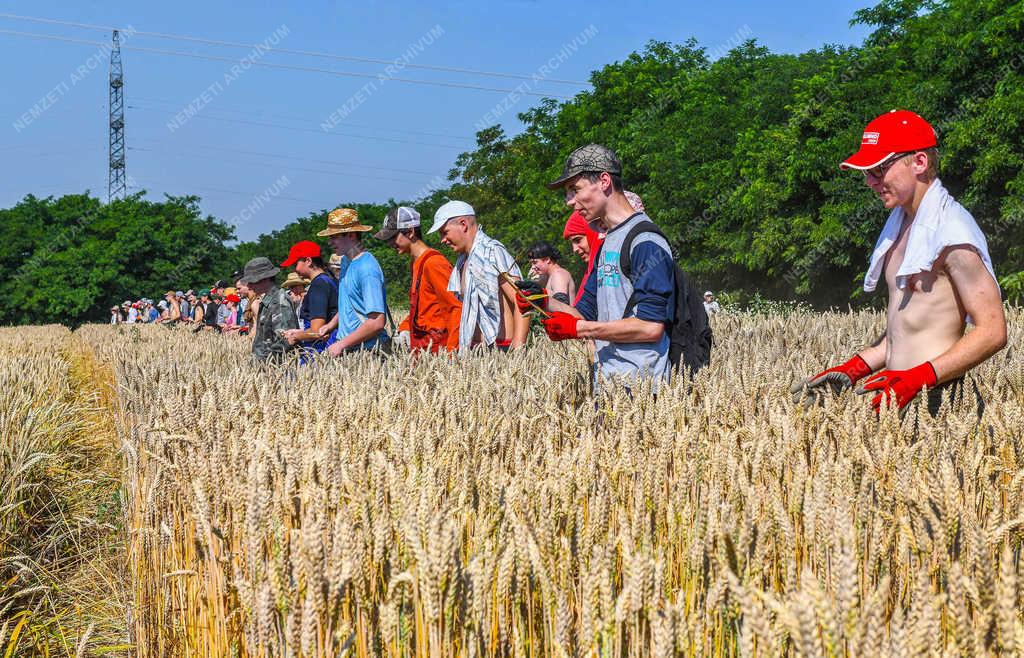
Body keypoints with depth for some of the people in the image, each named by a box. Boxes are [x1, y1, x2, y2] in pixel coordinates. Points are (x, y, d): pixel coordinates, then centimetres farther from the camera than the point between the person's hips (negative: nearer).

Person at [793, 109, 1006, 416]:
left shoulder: (952, 232, -11)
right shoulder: (901, 224, 18)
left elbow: (992, 332, -15)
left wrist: (917, 378, -22)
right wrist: (853, 369, 13)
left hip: (939, 403, -8)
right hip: (902, 399, 8)